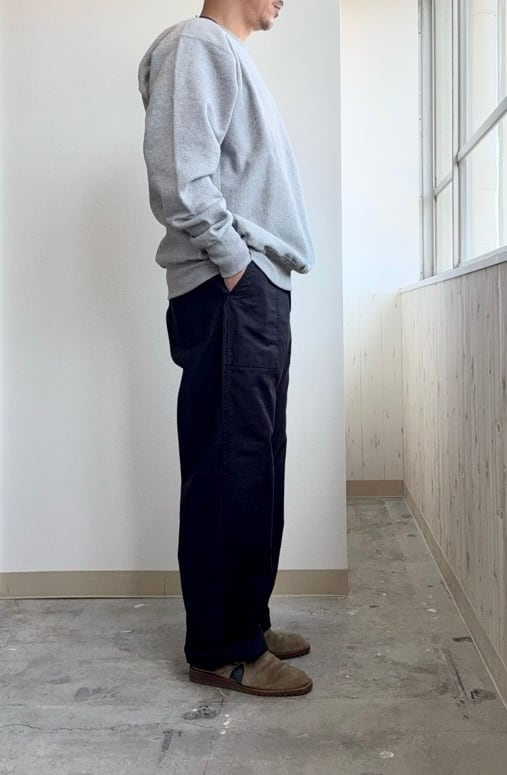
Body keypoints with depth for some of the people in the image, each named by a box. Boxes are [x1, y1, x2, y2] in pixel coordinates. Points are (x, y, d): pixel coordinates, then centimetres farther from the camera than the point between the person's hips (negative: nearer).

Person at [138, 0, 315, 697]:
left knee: (256, 467, 11)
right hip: (229, 296, -10)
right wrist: (234, 261, -13)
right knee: (230, 470, -7)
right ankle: (221, 650, 4)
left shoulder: (231, 57, 26)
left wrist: (257, 273, 13)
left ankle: (246, 624, 21)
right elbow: (179, 174, -19)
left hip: (258, 293, 10)